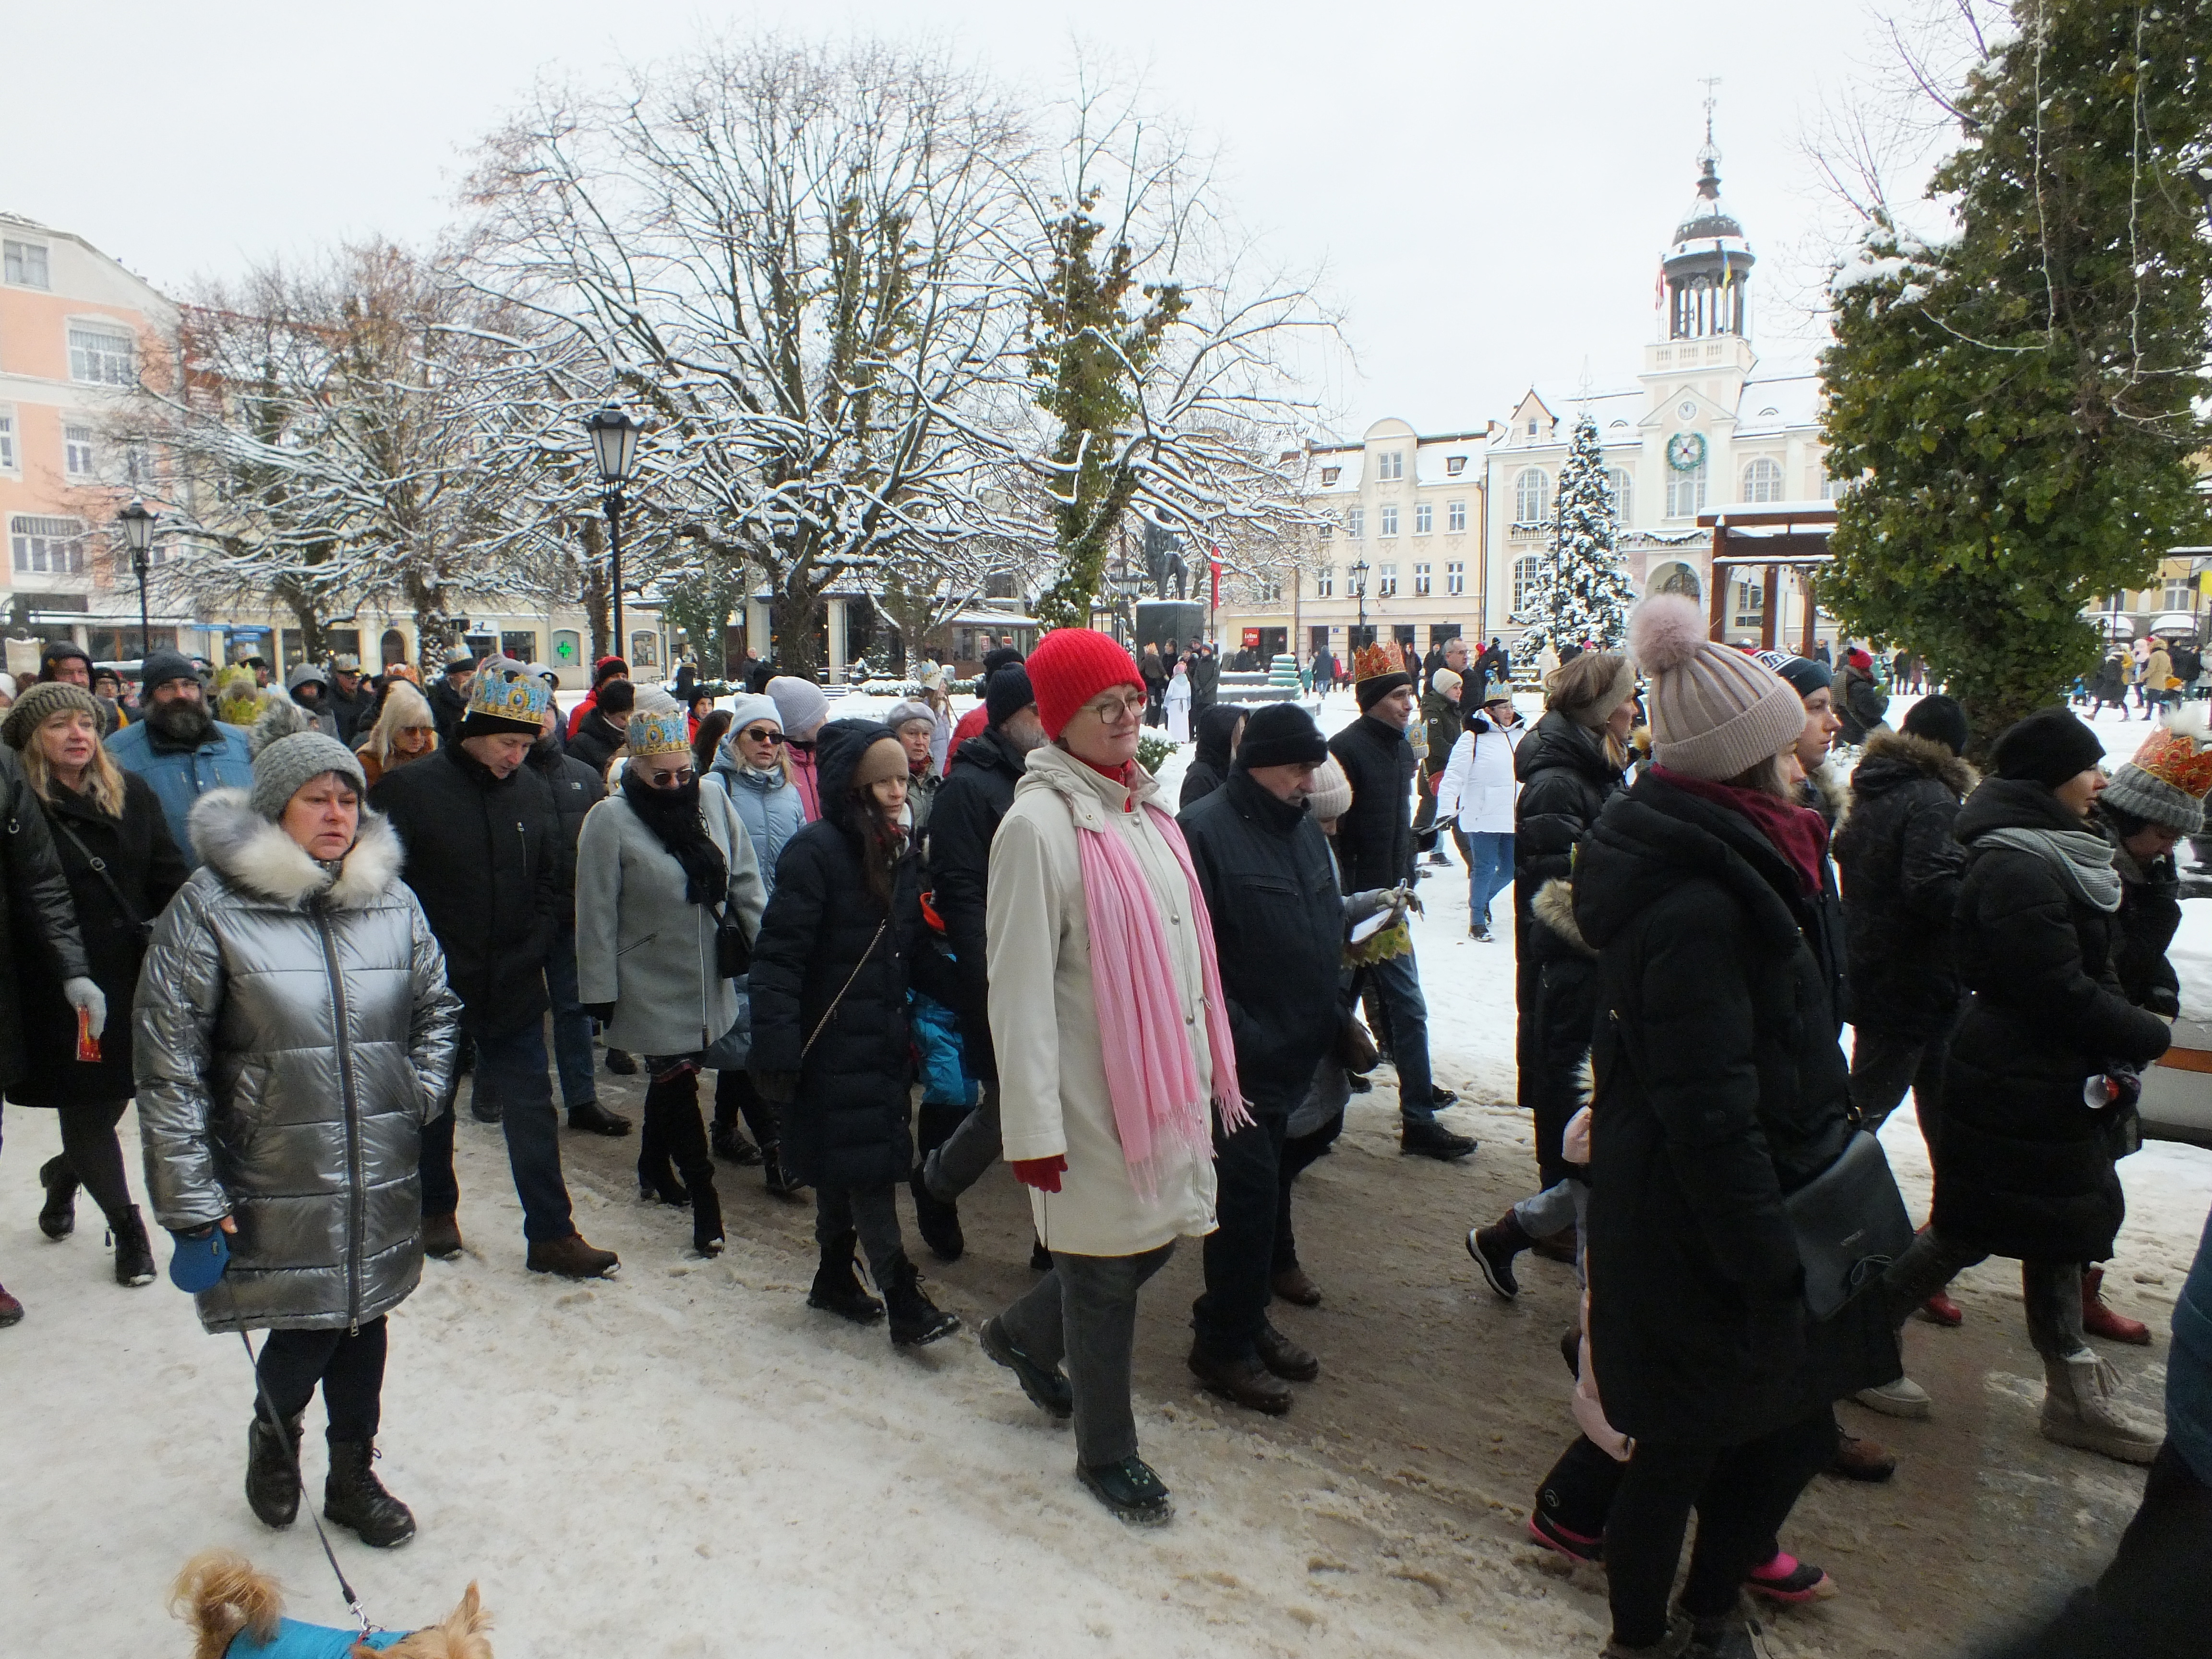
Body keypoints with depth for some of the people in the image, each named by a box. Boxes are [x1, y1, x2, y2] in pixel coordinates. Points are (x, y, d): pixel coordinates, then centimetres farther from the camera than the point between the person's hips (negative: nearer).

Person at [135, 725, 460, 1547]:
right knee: (305, 1331, 3)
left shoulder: (392, 900, 2)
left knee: (364, 1320, 15)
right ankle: (273, 1437, 39)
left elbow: (436, 1007, 18)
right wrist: (190, 1196, -11)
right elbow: (168, 1064, -10)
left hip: (379, 1177, 4)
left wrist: (419, 1097, 6)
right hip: (276, 1186, -4)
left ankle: (353, 1476, 37)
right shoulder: (210, 906, -10)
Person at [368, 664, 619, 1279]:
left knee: (532, 1112, 4)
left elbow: (550, 884, 10)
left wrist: (533, 950, -2)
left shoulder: (533, 793, 2)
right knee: (432, 1105, 16)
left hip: (513, 990, 3)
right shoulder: (410, 789, -11)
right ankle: (437, 1210, 38)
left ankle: (551, 1236, 11)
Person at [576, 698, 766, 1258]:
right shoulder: (610, 819, -13)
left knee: (671, 1079, 19)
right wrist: (599, 991, -10)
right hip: (651, 986, -4)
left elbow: (745, 881, 5)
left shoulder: (713, 801, -1)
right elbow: (596, 914, -11)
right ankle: (703, 1196, 8)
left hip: (709, 981, 5)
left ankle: (654, 1169, 40)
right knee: (677, 1084, -2)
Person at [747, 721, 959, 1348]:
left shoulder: (899, 854, 9)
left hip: (882, 1040, 8)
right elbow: (779, 955, -19)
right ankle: (903, 1299, 1)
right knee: (865, 1164, -5)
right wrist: (776, 1049, -22)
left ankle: (835, 1278, 31)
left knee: (851, 1165, 17)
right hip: (832, 1044, -7)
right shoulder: (816, 850, -16)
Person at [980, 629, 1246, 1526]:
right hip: (1095, 1090, -8)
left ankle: (1024, 1335, 45)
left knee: (1157, 1234, 20)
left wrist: (1206, 1063, 18)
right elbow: (1019, 991, -19)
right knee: (1105, 1267, 7)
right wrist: (1034, 1129, -19)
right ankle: (1107, 1453, 29)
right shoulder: (1040, 823, -17)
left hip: (1167, 1074, 8)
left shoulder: (1144, 806, 9)